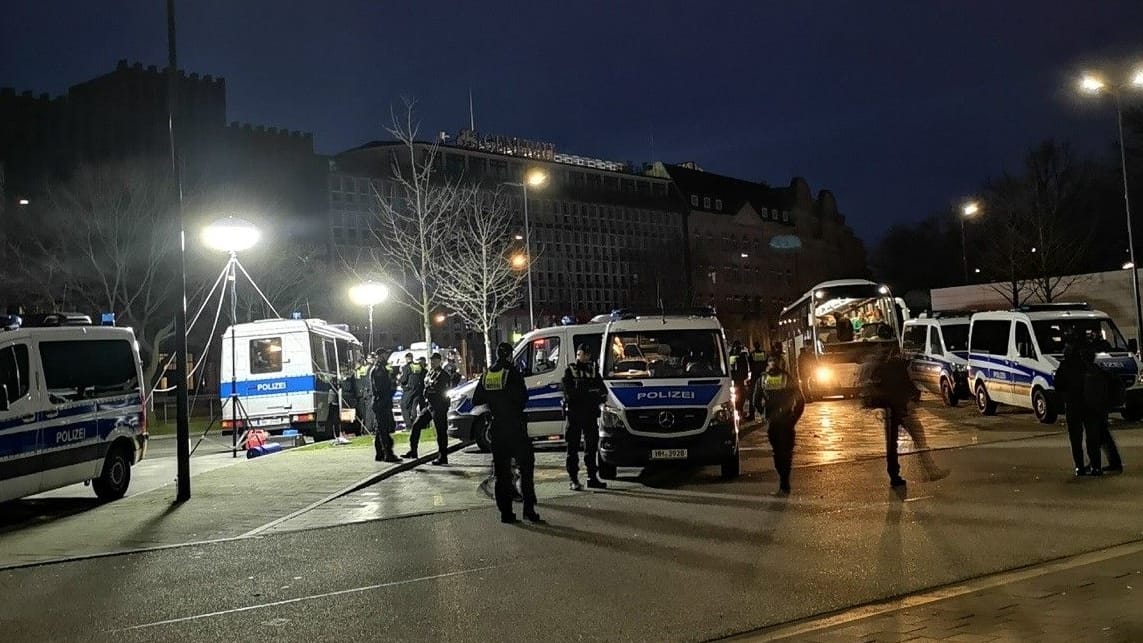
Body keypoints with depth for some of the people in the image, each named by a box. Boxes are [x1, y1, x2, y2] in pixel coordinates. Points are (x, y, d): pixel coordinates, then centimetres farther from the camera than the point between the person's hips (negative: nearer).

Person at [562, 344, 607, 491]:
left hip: (591, 412, 5)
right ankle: (573, 480, 1)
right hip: (575, 412, -5)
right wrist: (590, 391, -15)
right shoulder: (570, 370, 0)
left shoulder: (593, 369, 14)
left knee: (592, 445, 10)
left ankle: (592, 477, 19)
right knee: (573, 447, -1)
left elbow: (601, 389, 5)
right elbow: (569, 392, -12)